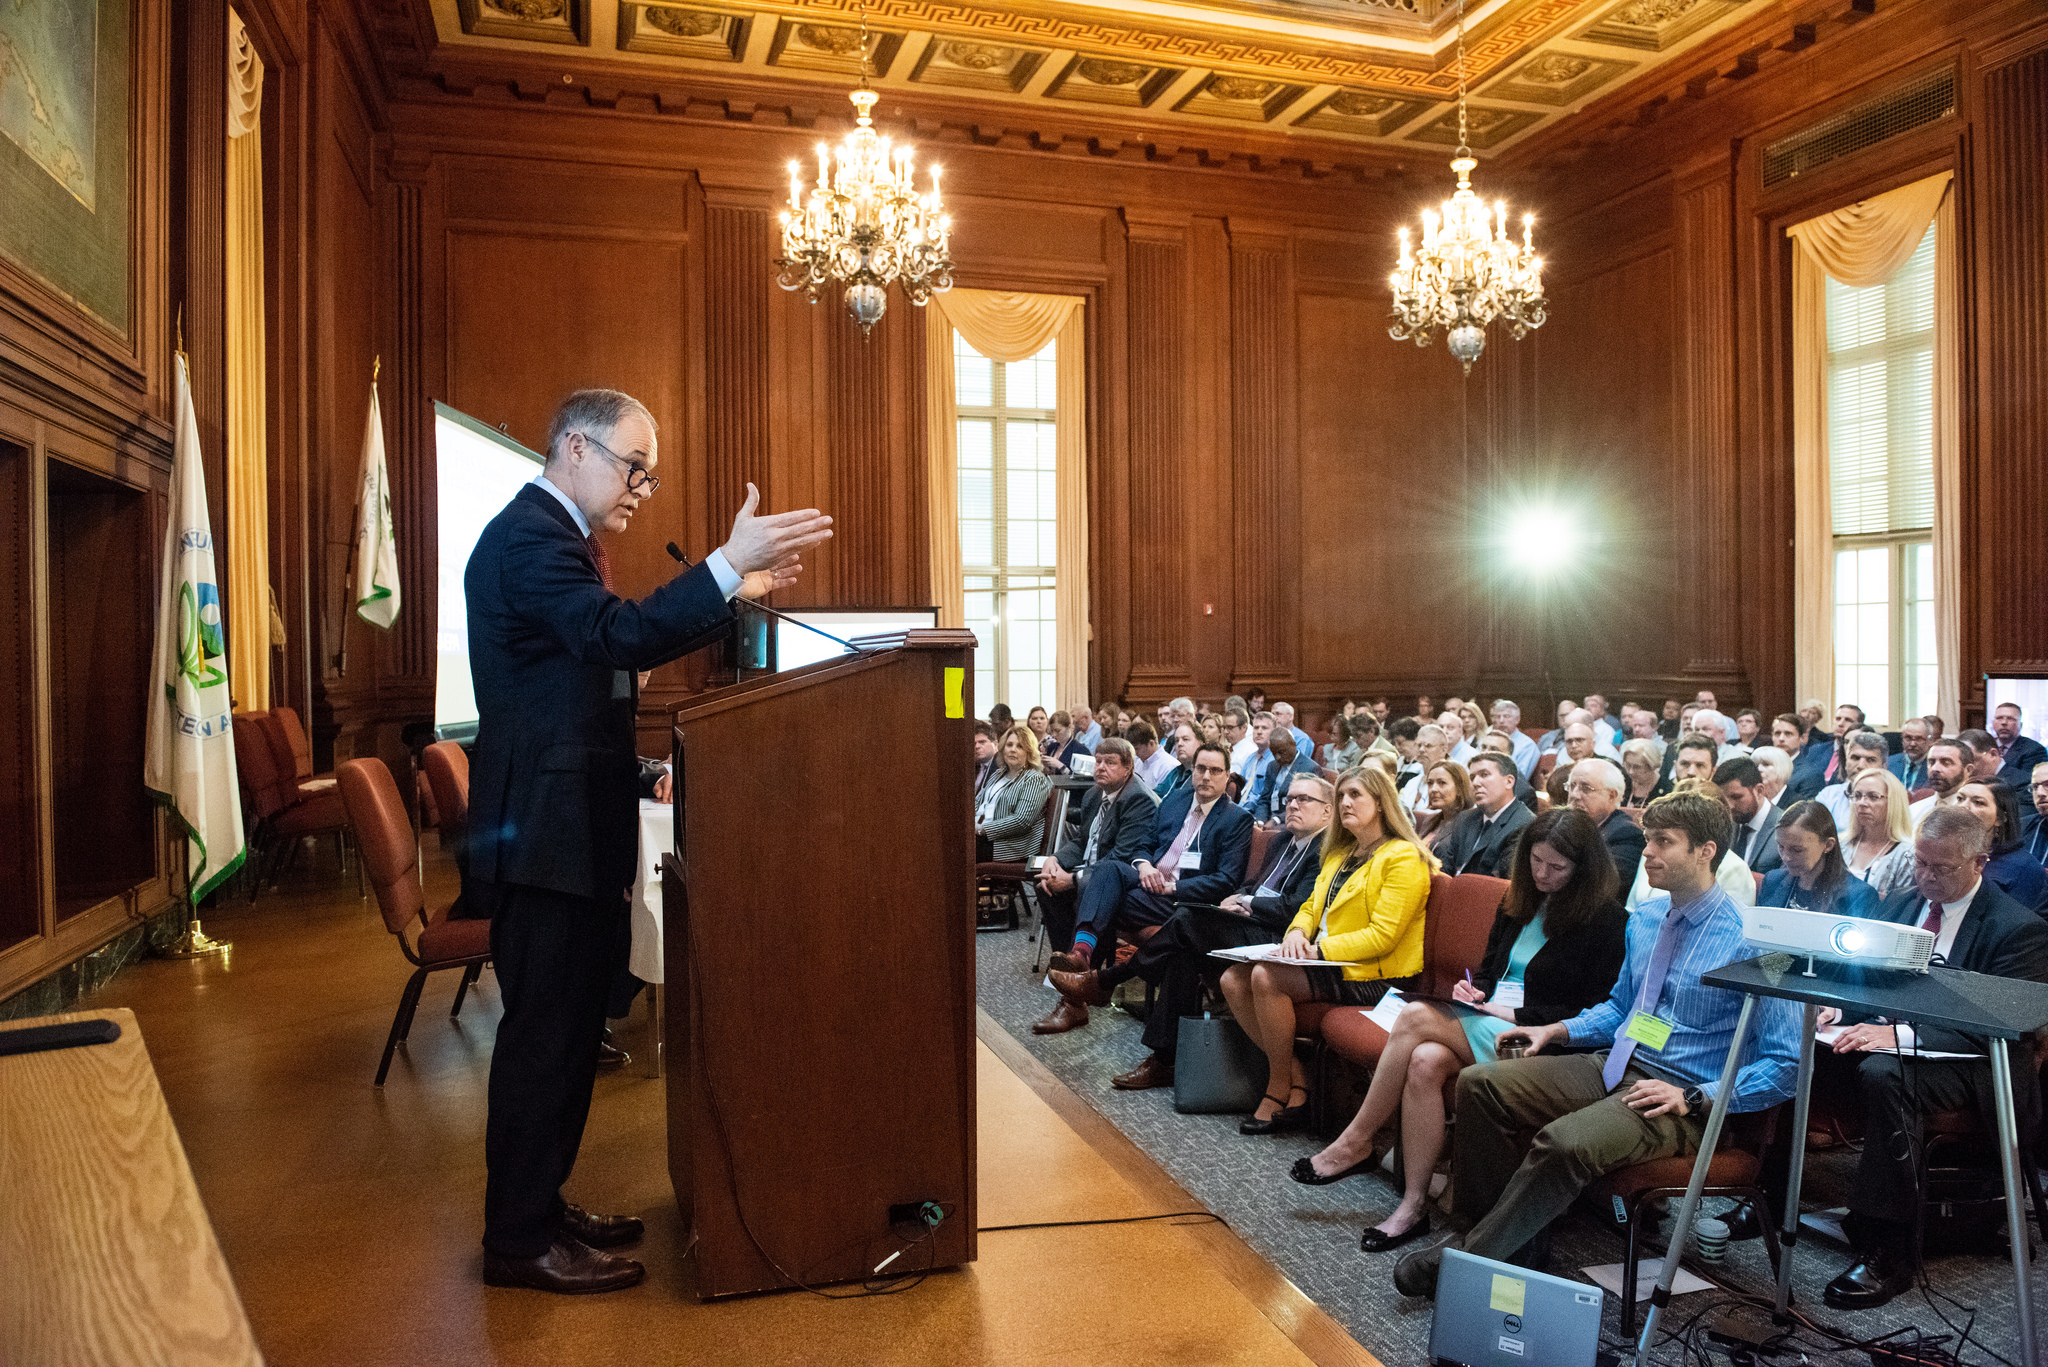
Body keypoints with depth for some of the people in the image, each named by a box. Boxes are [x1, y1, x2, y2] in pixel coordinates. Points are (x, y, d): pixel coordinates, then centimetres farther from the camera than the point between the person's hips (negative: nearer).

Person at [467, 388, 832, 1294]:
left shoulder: (558, 536, 18)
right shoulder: (527, 536, -15)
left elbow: (604, 653, 16)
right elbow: (618, 636, -29)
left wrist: (733, 592, 9)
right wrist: (728, 566, -35)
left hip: (572, 831, 11)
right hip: (544, 834, -11)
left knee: (566, 1028, 17)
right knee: (544, 1033, -1)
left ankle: (539, 1207, 30)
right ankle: (518, 1240, 12)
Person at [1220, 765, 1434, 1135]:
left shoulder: (1404, 858, -8)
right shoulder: (1339, 854, 21)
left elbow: (1383, 935, -16)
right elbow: (1311, 907, 20)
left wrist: (1318, 949, -20)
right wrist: (1297, 932, -5)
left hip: (1371, 976, -9)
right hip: (1327, 964, 9)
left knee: (1266, 976, -27)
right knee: (1233, 978, -10)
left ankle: (1280, 1090, -13)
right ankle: (1294, 1072, -4)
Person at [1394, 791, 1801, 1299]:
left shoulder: (1749, 942, -13)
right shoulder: (1644, 919, 10)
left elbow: (1784, 1063, -13)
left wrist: (1695, 1099, -20)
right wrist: (1558, 1030, 8)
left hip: (1681, 1096, -8)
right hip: (1615, 1064, 8)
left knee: (1565, 1141, -33)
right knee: (1480, 1084, -8)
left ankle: (1468, 1260, -15)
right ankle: (1508, 1237, 0)